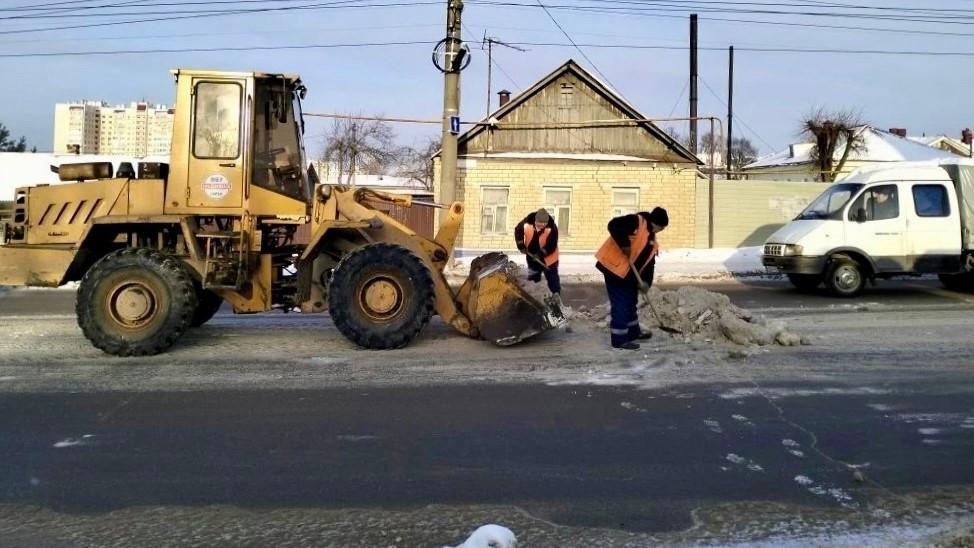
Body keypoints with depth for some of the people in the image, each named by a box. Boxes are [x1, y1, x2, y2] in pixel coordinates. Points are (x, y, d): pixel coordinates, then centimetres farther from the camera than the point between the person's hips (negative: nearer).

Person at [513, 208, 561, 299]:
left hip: (548, 258, -4)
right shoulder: (527, 223, -22)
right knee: (532, 278, 18)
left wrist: (541, 254, -33)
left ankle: (556, 296, 4)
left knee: (552, 277, -2)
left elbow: (552, 246, -27)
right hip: (532, 257, 4)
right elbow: (518, 231, -4)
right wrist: (521, 246, -12)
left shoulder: (552, 228, -30)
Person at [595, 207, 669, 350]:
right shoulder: (636, 221, -14)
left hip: (629, 273, 10)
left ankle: (633, 332, 36)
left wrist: (646, 281, -3)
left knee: (631, 301, 20)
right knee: (621, 304, -7)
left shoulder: (652, 239, 13)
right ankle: (619, 339, 0)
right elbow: (613, 225, -29)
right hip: (613, 266, -10)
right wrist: (625, 245, -28)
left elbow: (649, 262, 11)